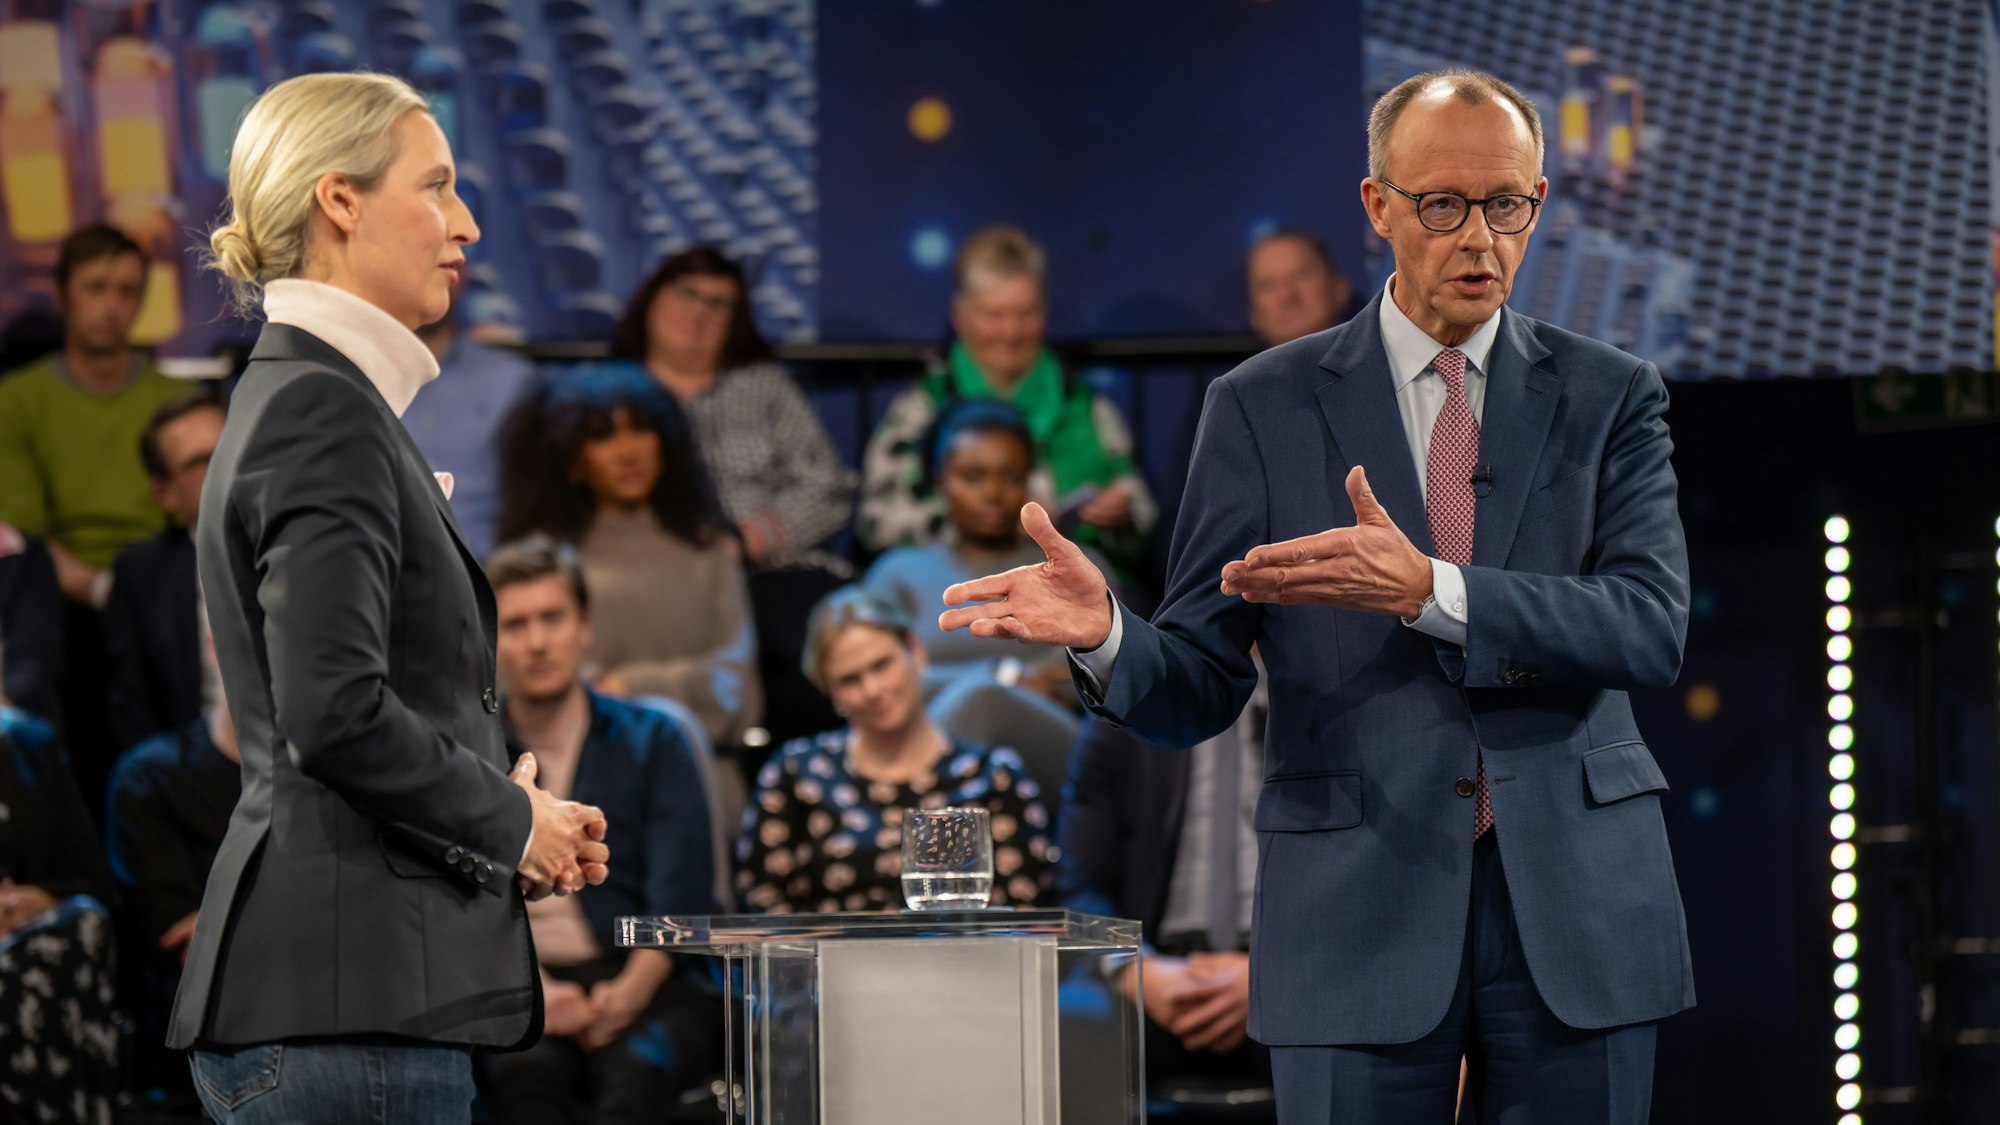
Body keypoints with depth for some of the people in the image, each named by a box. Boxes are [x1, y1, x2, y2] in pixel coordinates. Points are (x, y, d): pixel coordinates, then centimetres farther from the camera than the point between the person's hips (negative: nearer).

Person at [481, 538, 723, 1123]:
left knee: (633, 1070, -37)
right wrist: (532, 991, -17)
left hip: (646, 981, 0)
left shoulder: (651, 742, 16)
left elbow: (679, 898, 4)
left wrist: (628, 991, -16)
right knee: (527, 1073, -37)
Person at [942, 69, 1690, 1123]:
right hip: (1360, 907, -1)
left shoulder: (1609, 396, 7)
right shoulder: (1263, 407, 5)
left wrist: (1426, 590, -22)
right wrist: (1104, 637, -21)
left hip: (1577, 910, 1)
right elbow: (1198, 690, 3)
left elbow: (1651, 627, -8)